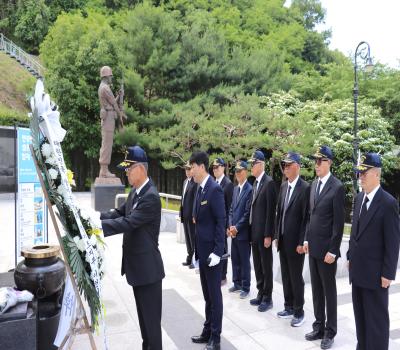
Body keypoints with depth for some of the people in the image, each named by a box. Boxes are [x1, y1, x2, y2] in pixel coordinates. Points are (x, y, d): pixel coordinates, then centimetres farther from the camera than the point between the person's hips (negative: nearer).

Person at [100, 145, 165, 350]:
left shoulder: (151, 196, -22)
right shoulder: (134, 192, 9)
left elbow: (127, 223, -28)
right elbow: (119, 214, 9)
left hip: (147, 266, -9)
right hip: (136, 264, 9)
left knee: (151, 317, 5)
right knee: (143, 314, 23)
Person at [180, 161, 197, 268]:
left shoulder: (196, 182, -15)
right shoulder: (185, 181, 14)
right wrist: (181, 213, 15)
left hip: (192, 215, -9)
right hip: (185, 215, 9)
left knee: (193, 238, 1)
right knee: (188, 238, 17)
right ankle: (190, 258, 29)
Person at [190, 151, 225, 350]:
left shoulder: (214, 189, -17)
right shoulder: (200, 189, 10)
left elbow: (221, 221, -19)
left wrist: (217, 251, -20)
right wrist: (198, 250, 14)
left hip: (212, 251, -8)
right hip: (202, 250, 8)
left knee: (215, 295, 5)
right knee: (207, 295, 18)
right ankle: (208, 332, 33)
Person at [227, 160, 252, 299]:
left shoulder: (250, 189, -13)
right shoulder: (235, 189, 13)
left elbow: (248, 213, -16)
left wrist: (237, 227, -14)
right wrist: (230, 226, 3)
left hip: (243, 232, -7)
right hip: (233, 231, 7)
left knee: (244, 261, 4)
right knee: (235, 259, 16)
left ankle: (245, 287, 17)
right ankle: (237, 283, 30)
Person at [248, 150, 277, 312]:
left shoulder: (269, 183, -14)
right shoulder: (255, 183, 12)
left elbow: (271, 211, -17)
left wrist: (268, 235, -18)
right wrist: (251, 231, 12)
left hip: (263, 233, -8)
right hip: (254, 232, 8)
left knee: (266, 266, 4)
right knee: (257, 265, 16)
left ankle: (267, 298, 17)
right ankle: (260, 294, 29)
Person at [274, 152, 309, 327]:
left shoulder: (305, 188, -14)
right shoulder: (283, 186, 9)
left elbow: (306, 217, -15)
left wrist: (301, 242, -15)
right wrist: (277, 235, 11)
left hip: (295, 241, -7)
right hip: (282, 240, 7)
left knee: (296, 278, 5)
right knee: (285, 276, 16)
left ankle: (299, 312, 21)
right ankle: (289, 307, 31)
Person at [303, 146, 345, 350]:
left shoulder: (337, 187, -13)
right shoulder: (314, 184, 10)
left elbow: (339, 222, -15)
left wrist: (332, 250, -15)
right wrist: (307, 239, 11)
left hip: (326, 248, -7)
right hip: (313, 247, 7)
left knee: (329, 291, 8)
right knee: (316, 290, 16)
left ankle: (330, 332, 23)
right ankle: (318, 327, 30)